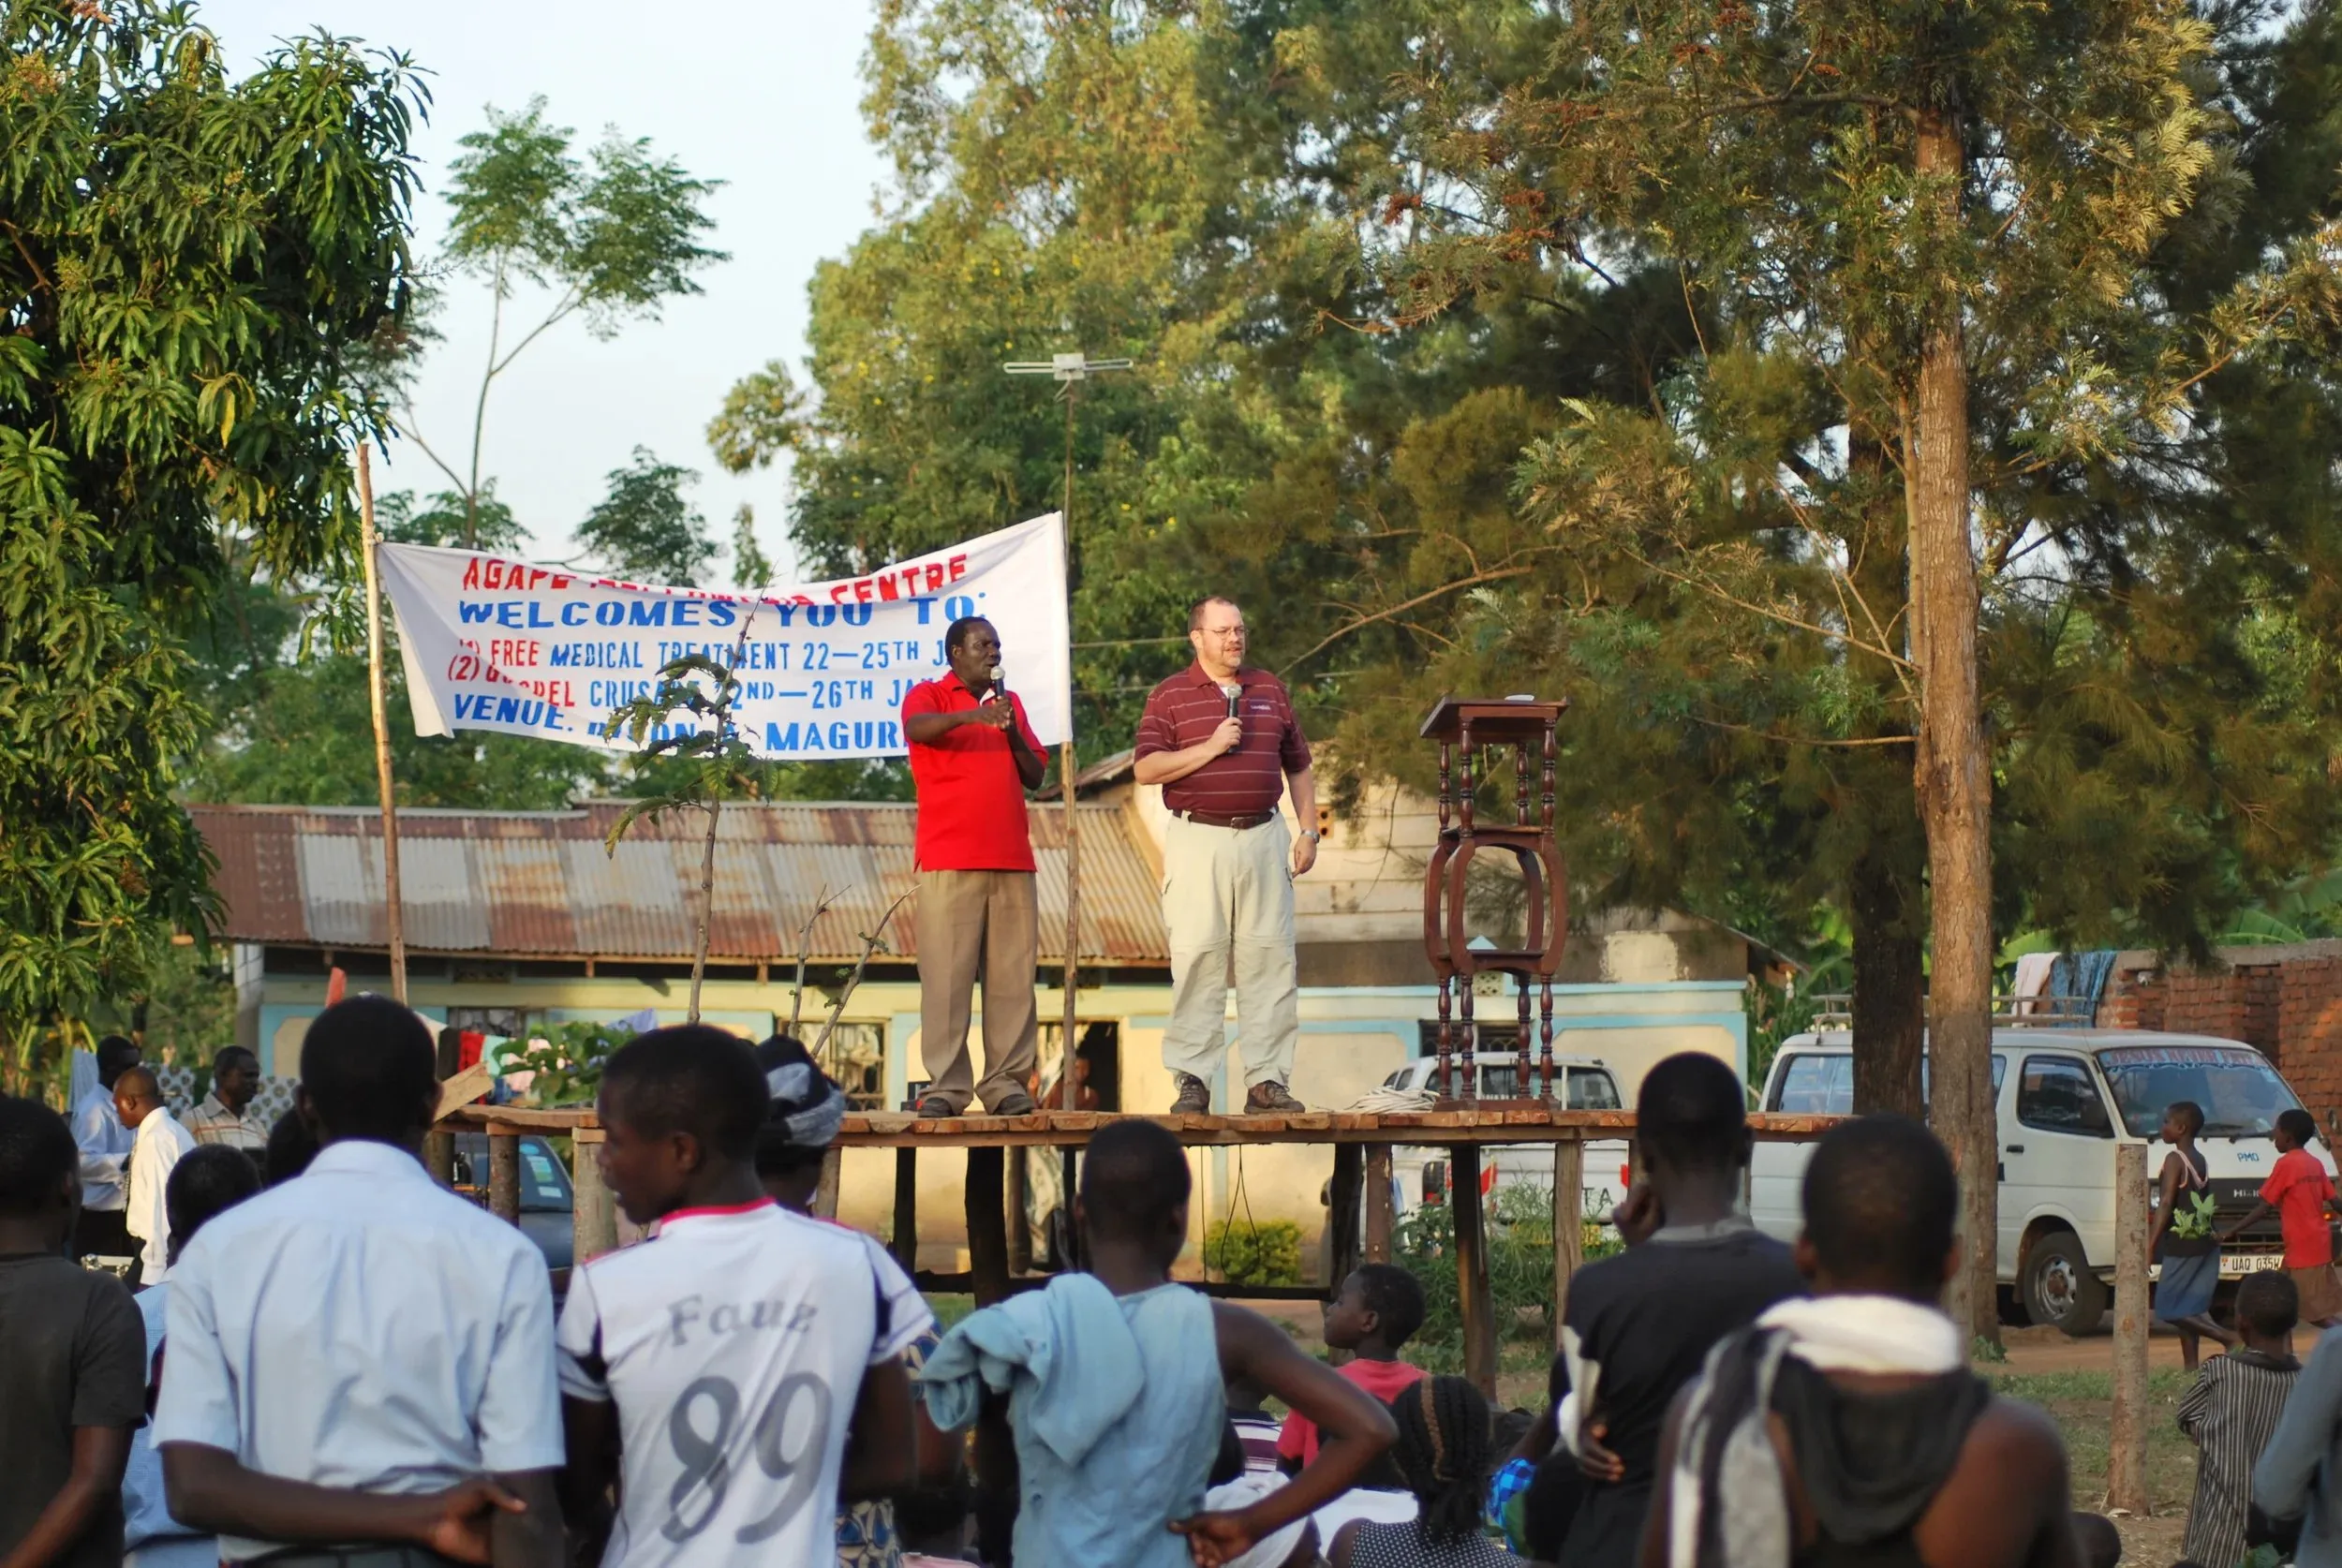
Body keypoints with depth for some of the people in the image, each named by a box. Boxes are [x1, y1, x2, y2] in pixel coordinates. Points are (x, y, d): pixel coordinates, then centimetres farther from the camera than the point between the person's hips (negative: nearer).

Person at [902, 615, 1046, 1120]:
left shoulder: (1010, 703, 21)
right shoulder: (928, 695, 6)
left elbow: (1035, 776, 17)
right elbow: (916, 727, -17)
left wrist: (1013, 734, 0)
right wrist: (972, 716, -32)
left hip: (1011, 861, 5)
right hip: (948, 862, -5)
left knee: (1012, 978, -1)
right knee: (945, 977, -8)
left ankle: (1006, 1083, 1)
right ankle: (945, 1087, -8)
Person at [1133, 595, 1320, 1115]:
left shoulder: (1270, 691, 15)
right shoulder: (1170, 696, 3)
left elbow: (1297, 766, 20)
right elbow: (1145, 769, -7)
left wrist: (1308, 830, 11)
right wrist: (1211, 748, -13)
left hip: (1263, 837, 4)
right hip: (1198, 839, -3)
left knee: (1270, 960, 1)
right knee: (1197, 960, -6)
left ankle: (1267, 1078, 4)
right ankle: (1191, 1079, -3)